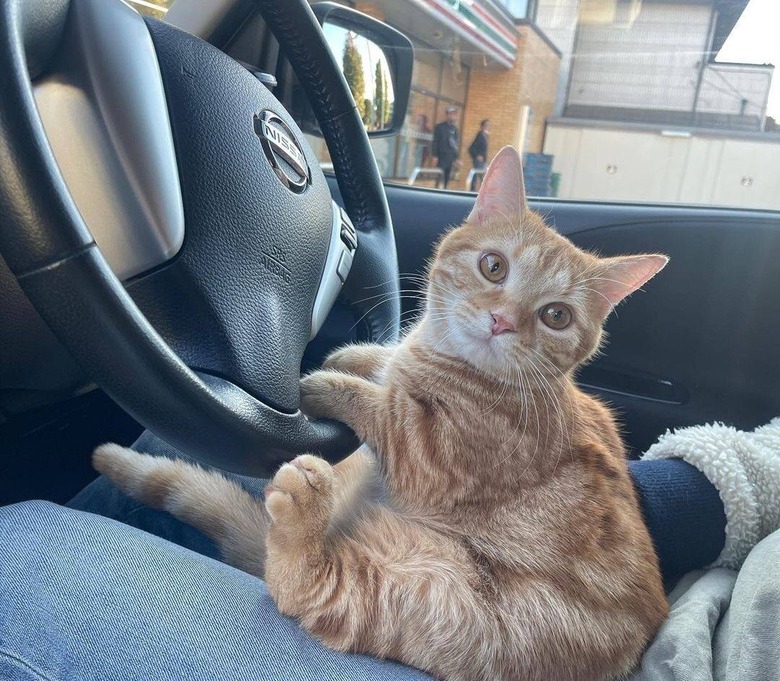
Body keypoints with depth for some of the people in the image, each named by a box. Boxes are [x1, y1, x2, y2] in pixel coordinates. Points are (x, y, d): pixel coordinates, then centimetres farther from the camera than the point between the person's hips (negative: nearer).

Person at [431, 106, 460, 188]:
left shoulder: (455, 129, 14)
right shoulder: (440, 127, 1)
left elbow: (457, 144, 16)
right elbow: (435, 142, -3)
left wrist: (456, 158, 12)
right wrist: (435, 156, -10)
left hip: (451, 157, 5)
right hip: (442, 156, -5)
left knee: (446, 179, 3)